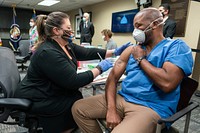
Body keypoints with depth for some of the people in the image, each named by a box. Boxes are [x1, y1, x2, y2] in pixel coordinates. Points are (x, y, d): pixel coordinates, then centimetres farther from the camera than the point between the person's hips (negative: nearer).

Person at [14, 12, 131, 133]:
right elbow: (74, 82, -30)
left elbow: (87, 53, -1)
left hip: (53, 92, 9)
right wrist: (99, 69, -22)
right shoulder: (48, 53, -28)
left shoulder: (66, 45, 1)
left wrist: (114, 52, -5)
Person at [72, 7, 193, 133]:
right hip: (121, 99, 6)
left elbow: (167, 84, -23)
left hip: (151, 108, -5)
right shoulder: (132, 49, 12)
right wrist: (111, 108, -12)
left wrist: (141, 59, -8)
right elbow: (113, 76, 3)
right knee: (78, 108, 0)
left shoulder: (177, 47, -5)